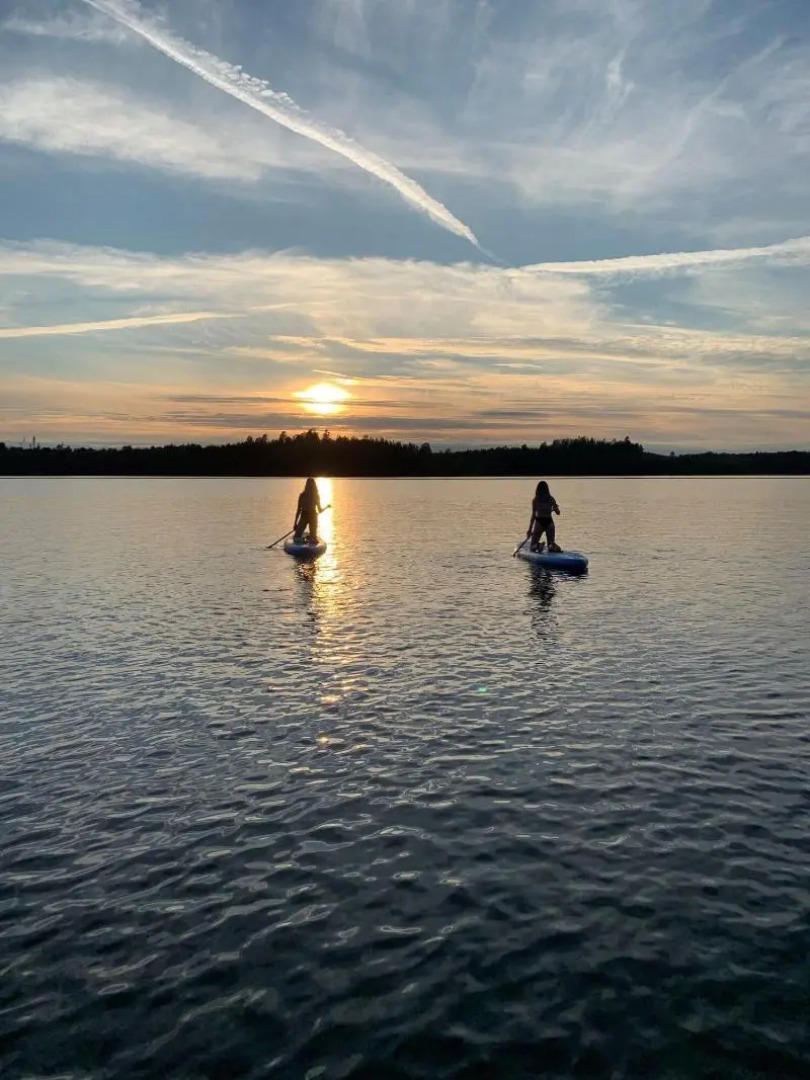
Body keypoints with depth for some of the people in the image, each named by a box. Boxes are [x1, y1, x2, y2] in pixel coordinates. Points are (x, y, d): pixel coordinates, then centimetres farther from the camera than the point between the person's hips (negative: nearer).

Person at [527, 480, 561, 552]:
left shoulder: (535, 500, -5)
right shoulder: (551, 499, 1)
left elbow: (533, 515, -8)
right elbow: (558, 512, 2)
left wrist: (530, 529, -5)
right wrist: (555, 508, 25)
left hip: (539, 522, -2)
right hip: (549, 522, 2)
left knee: (532, 547, 8)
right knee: (551, 543, 12)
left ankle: (538, 545, -27)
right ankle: (553, 546, -25)